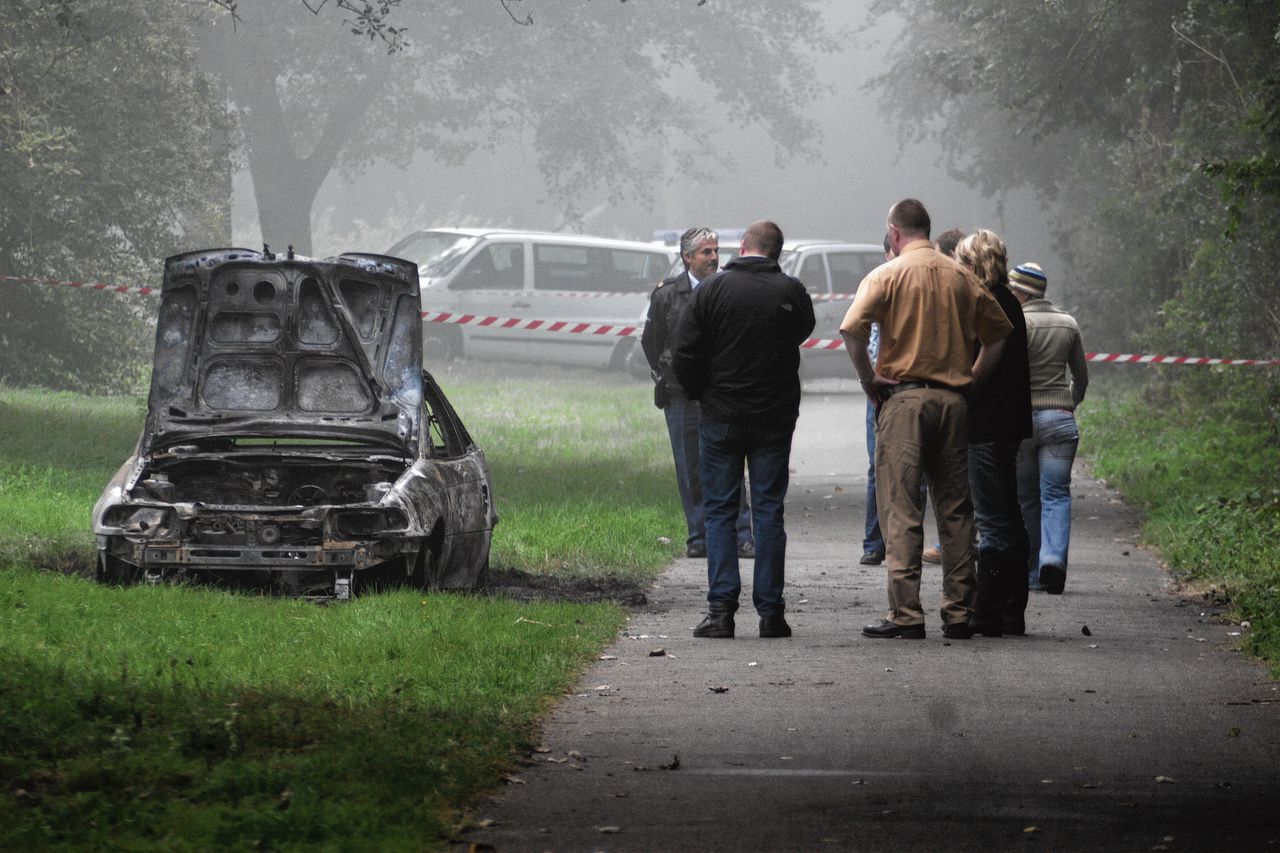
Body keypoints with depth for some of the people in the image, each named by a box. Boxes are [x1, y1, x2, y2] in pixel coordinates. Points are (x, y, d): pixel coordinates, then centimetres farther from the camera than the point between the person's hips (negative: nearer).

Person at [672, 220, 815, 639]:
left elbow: (683, 354, -6)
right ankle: (770, 612, 3)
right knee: (769, 510, 6)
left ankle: (721, 608, -3)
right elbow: (802, 334, 13)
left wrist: (699, 393, 10)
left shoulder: (711, 289, -6)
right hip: (775, 416, 1)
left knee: (719, 510, 5)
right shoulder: (792, 292, -3)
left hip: (721, 416, -1)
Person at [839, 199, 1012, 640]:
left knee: (900, 508, -4)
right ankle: (958, 612, 10)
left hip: (903, 396, -4)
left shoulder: (888, 275, -3)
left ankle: (906, 614, -10)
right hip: (953, 400, 4)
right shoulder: (961, 277, 9)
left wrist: (869, 378, -5)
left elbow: (852, 328, -16)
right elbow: (998, 331, 15)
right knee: (955, 508, 9)